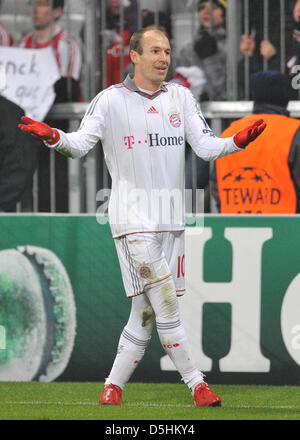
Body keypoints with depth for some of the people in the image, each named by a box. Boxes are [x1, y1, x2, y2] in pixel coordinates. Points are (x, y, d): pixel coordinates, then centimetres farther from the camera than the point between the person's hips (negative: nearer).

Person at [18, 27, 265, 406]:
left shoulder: (180, 97, 11)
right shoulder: (111, 99, -2)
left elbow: (205, 146, 4)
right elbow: (81, 143, -10)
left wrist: (236, 142, -15)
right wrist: (54, 137, -32)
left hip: (171, 217, 5)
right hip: (132, 216, -5)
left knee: (146, 311, 4)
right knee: (164, 302, -12)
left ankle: (114, 384, 13)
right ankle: (195, 383, -6)